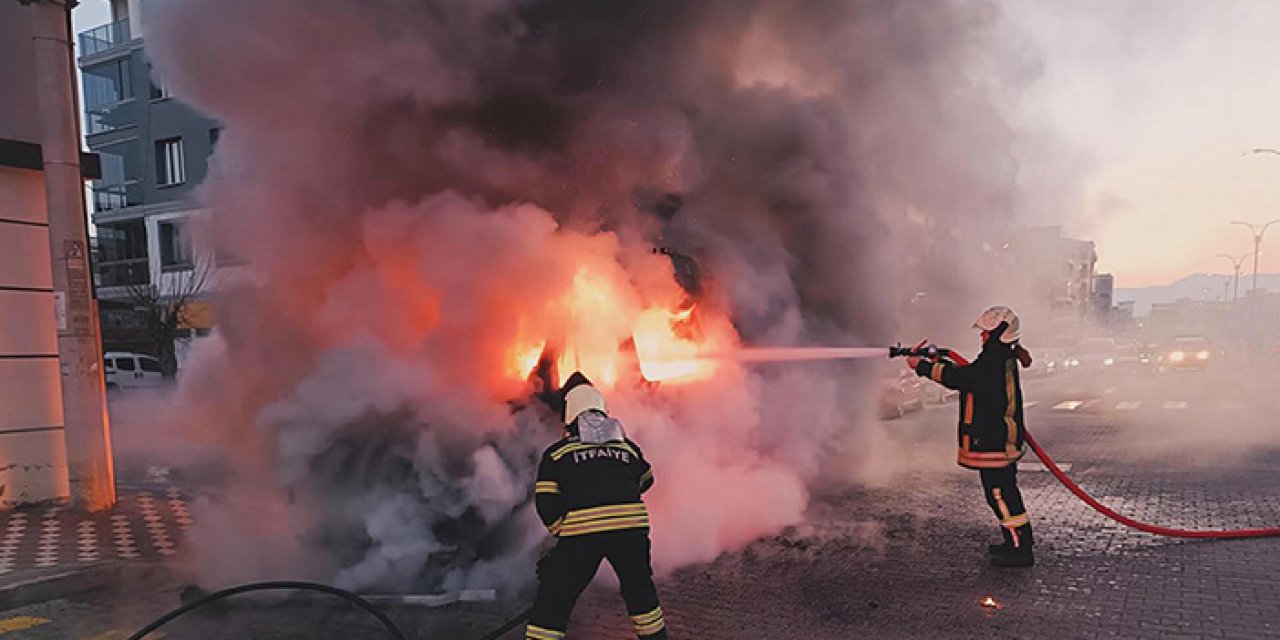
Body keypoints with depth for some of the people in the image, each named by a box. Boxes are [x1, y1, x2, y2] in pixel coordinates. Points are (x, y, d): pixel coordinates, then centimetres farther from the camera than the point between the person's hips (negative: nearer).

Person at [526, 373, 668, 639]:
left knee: (553, 600, 8)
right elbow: (645, 481, 32)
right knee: (639, 589, 26)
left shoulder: (555, 453, 7)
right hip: (631, 528, 3)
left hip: (580, 535, -3)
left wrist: (561, 530, 16)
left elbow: (546, 504, 1)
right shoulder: (627, 446, 16)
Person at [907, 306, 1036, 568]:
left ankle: (1021, 549, 2)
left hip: (994, 441, -11)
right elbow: (968, 375, 17)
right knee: (1003, 490, 19)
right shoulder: (1004, 358, 13)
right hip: (1002, 438, 11)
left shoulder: (995, 361, -20)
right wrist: (941, 362, 9)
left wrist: (923, 366, -13)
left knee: (1000, 492, -4)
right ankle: (1016, 541, 29)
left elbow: (960, 378, -21)